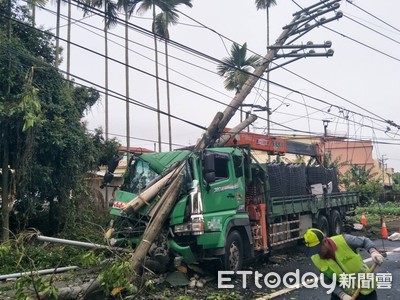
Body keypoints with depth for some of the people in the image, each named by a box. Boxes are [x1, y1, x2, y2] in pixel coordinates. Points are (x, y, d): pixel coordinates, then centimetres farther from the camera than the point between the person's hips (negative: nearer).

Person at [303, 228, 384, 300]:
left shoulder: (344, 240, -29)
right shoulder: (316, 259, -19)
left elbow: (365, 241, -12)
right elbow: (329, 282, -12)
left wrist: (373, 252, -31)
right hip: (342, 291, 2)